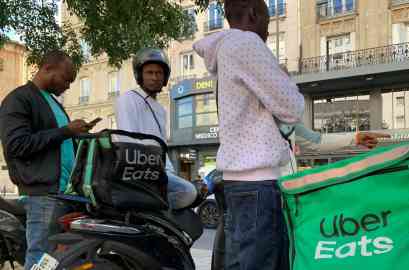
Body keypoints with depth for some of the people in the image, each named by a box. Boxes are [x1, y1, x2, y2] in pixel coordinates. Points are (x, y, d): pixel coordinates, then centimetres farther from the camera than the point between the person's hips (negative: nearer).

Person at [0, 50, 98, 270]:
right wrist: (65, 131, -15)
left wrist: (76, 134, 14)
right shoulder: (18, 99, -4)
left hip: (67, 190, 9)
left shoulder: (52, 101, 23)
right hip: (44, 193, -9)